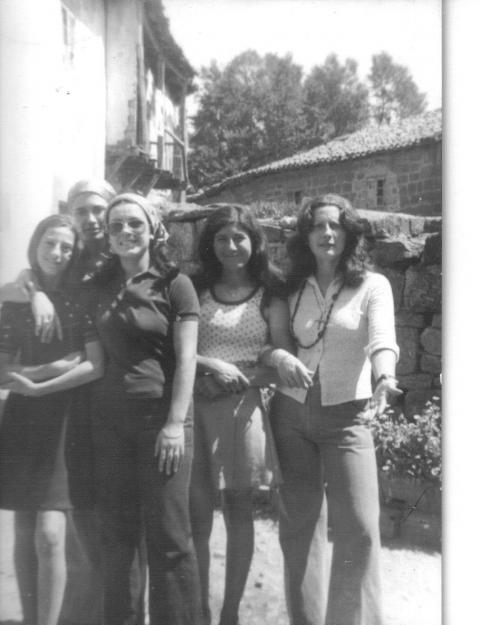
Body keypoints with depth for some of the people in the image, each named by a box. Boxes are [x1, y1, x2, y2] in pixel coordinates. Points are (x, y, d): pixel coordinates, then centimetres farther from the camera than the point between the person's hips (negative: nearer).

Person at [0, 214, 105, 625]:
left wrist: (36, 387, -11)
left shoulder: (82, 299, 1)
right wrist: (47, 369, -12)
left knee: (49, 536, -11)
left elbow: (97, 367, -7)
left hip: (67, 420, -3)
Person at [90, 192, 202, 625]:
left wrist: (175, 424, -14)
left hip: (161, 416, -4)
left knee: (168, 535, 0)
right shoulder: (100, 285, 11)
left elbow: (186, 358, -7)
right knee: (115, 531, 10)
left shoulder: (175, 285, -1)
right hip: (109, 418, 4)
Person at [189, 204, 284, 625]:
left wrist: (238, 377, -11)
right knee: (196, 511, 2)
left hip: (243, 405, -1)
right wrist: (211, 365, -12)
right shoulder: (195, 289, 8)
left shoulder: (270, 292, 5)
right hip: (195, 405, 1)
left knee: (239, 510, 6)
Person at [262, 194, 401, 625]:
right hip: (291, 412, 3)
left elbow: (383, 339, -19)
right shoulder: (292, 288, 7)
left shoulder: (372, 285, -3)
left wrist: (384, 377, -41)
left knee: (359, 526, -7)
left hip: (347, 415, -3)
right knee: (298, 521, 11)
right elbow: (269, 342, 6)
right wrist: (280, 357, -19)